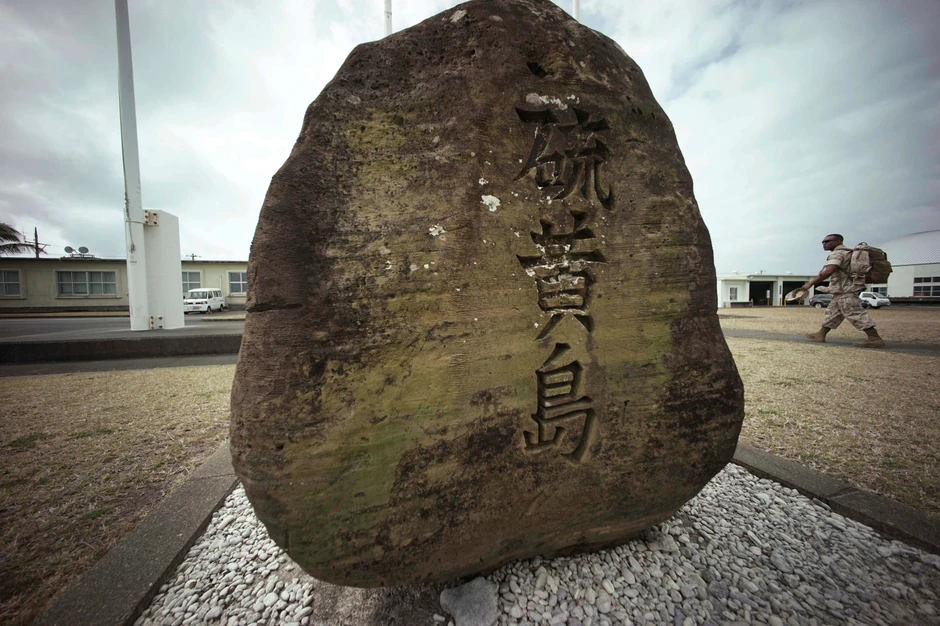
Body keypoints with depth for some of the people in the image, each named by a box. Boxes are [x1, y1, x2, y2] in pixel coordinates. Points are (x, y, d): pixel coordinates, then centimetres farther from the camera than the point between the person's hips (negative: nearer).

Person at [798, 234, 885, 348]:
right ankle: (821, 334, 15)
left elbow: (828, 271, -29)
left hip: (845, 291, -11)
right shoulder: (846, 252, 20)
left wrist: (811, 283, -29)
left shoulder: (837, 253, -13)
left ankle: (875, 339, -6)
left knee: (855, 314, -9)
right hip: (844, 290, 11)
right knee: (832, 312, 11)